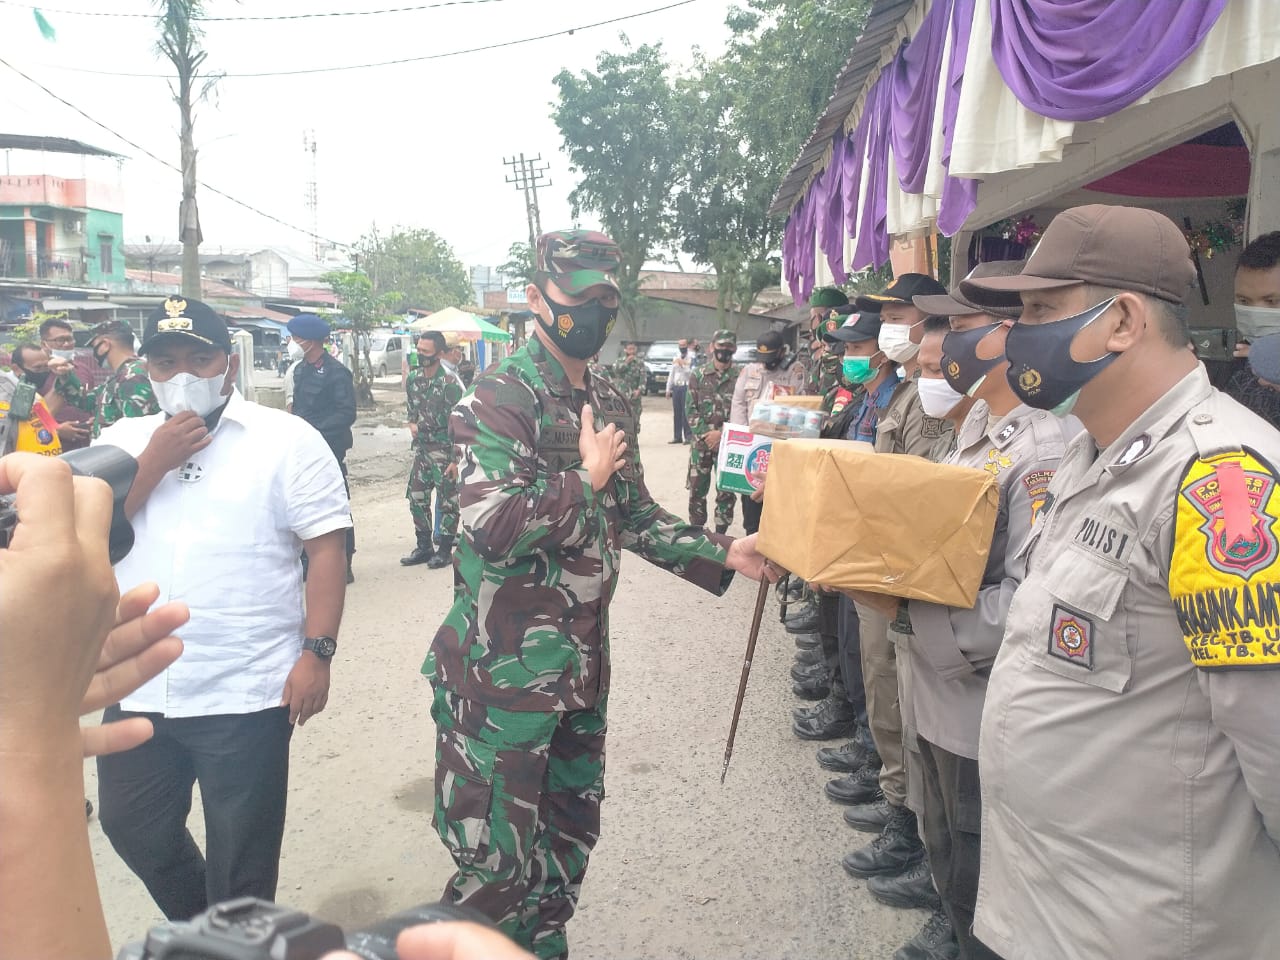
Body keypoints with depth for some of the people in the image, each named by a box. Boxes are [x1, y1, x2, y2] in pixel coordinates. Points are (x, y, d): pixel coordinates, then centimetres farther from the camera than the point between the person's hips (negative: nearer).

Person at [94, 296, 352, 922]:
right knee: (131, 826, 22)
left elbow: (327, 548, -8)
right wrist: (152, 463, -10)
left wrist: (316, 653, -15)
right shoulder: (122, 441, 8)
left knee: (240, 856, 10)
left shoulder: (285, 439, -5)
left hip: (246, 694, -5)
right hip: (138, 691, 5)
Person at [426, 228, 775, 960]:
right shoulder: (504, 396, -15)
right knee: (496, 859, 3)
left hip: (582, 661, 8)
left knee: (570, 834, 21)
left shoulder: (612, 404, 10)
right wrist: (587, 479, -15)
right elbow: (492, 525, -26)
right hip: (505, 668, -7)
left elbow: (638, 517, 16)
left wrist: (722, 554, 5)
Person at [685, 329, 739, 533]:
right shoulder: (698, 375, 4)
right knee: (696, 490, 5)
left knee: (726, 491, 4)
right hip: (701, 442, 1)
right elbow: (690, 409, 1)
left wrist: (722, 434, -13)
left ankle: (720, 535, 15)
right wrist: (705, 434, -10)